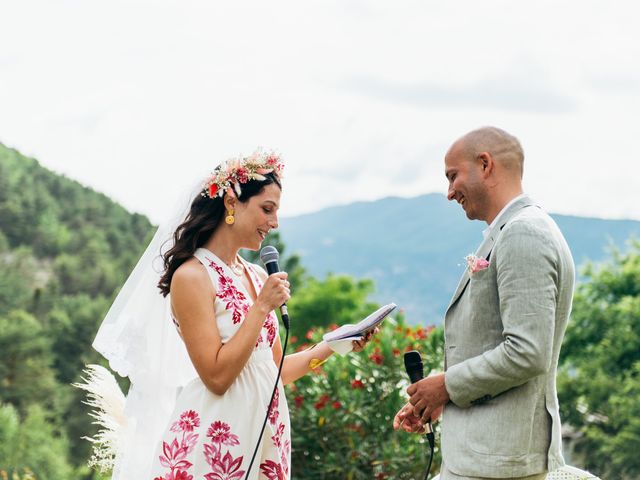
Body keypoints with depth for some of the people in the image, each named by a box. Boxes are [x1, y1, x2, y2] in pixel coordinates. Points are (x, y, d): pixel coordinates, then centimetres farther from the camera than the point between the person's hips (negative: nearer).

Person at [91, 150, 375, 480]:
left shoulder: (257, 277, 11)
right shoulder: (192, 276, -11)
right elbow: (216, 376, -17)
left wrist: (332, 346, 3)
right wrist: (262, 306, -16)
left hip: (267, 435, 7)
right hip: (213, 443, -7)